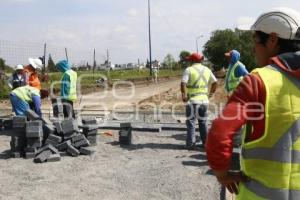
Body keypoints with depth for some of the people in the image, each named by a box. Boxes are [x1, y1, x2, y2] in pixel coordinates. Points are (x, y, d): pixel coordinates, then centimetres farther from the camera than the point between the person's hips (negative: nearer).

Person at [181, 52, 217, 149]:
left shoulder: (189, 70, -6)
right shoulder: (207, 70, 10)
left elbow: (183, 83, -19)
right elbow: (215, 82, 11)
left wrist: (184, 94, -14)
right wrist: (211, 92, 15)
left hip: (192, 100, -4)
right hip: (204, 99, 5)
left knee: (191, 122, 3)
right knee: (203, 122, 15)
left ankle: (191, 143, 4)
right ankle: (205, 142, 20)